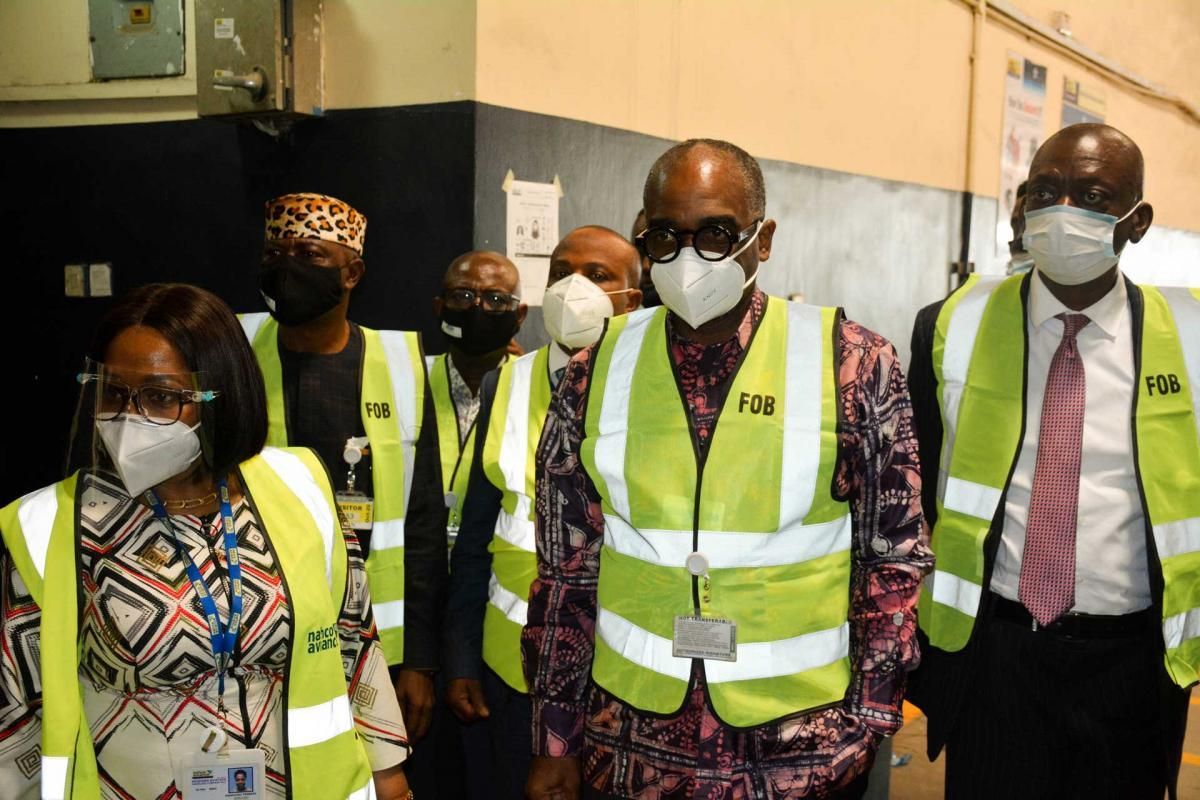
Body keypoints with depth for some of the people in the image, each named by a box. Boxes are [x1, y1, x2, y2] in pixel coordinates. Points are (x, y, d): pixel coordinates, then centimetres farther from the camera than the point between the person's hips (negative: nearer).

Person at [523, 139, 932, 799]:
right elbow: (565, 571, 3)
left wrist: (868, 722, -4)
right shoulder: (596, 373, -2)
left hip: (802, 746, -1)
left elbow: (893, 558, -2)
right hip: (631, 743, 2)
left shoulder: (854, 365, -7)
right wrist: (555, 742, 5)